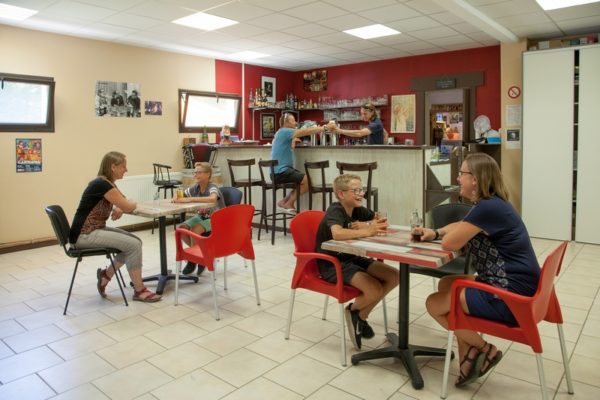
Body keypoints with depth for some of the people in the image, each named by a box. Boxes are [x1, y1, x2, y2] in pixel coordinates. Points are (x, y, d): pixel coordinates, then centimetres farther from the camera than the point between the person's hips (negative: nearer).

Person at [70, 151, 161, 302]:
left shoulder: (107, 183, 10)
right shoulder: (102, 184, -19)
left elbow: (123, 204, 19)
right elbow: (128, 207, -18)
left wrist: (119, 209, -4)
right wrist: (131, 203, 6)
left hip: (96, 230, 10)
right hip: (85, 235, -9)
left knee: (135, 242, 3)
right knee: (133, 245, -16)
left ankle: (106, 275, 14)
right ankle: (139, 291, -3)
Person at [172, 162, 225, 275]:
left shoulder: (212, 188, -21)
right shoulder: (195, 188, -1)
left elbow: (213, 199, -45)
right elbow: (179, 195, 8)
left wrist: (190, 199, -45)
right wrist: (176, 198, -19)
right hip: (201, 216, 7)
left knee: (194, 230, -29)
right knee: (181, 228, -14)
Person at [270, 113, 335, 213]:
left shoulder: (285, 133, 18)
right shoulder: (284, 131, -13)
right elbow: (306, 131, -19)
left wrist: (293, 141, 10)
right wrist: (326, 127, -17)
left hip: (282, 170, 10)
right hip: (280, 172, -10)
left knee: (306, 179, 8)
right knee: (307, 180, -14)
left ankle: (285, 202, 11)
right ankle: (288, 204, -1)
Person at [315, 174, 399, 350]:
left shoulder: (358, 210, 3)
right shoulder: (335, 210, -20)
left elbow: (382, 221, 7)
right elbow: (338, 234, -41)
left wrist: (363, 225, -12)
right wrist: (367, 231, -34)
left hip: (351, 258, 8)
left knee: (393, 276, -3)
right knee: (375, 290, -25)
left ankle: (361, 315, 12)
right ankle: (354, 311, 10)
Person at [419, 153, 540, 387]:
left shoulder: (487, 207, -23)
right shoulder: (492, 204, 9)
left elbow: (450, 244, -21)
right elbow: (461, 226, 25)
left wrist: (443, 236, 2)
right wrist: (434, 233, 8)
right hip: (509, 287, 10)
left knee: (434, 304, -2)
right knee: (445, 285, 21)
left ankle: (485, 350, 13)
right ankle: (468, 355, 22)